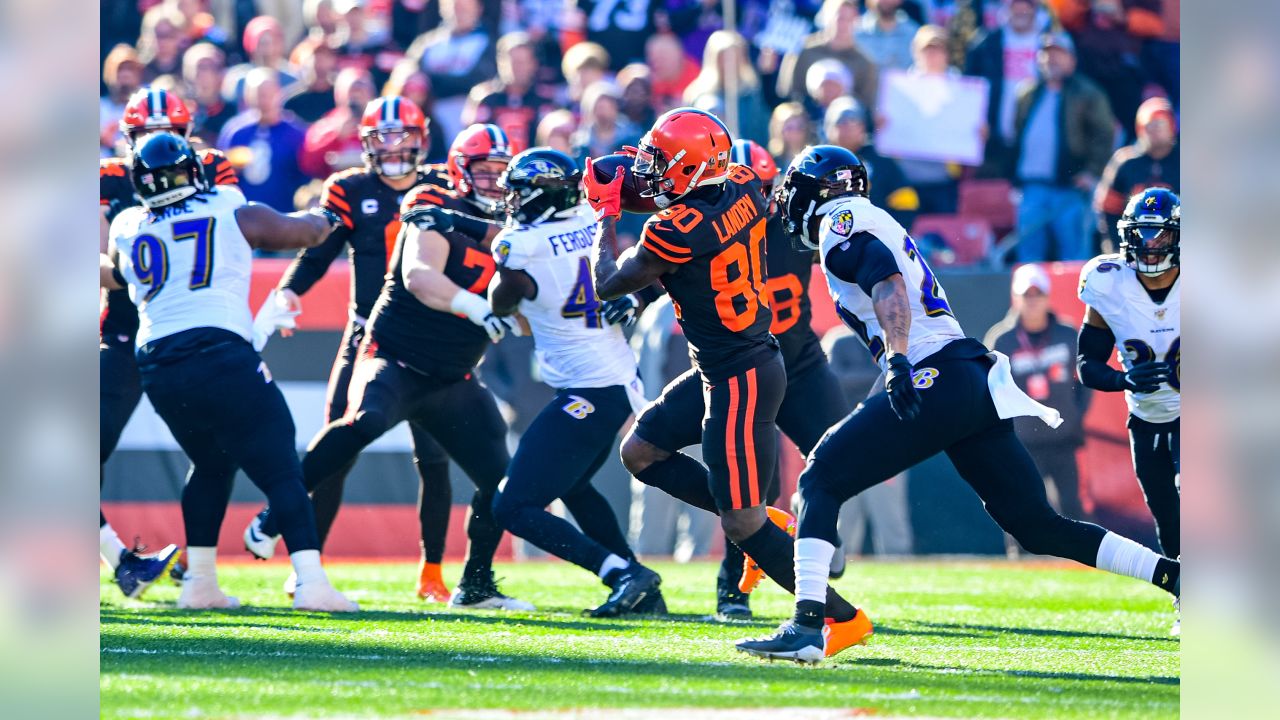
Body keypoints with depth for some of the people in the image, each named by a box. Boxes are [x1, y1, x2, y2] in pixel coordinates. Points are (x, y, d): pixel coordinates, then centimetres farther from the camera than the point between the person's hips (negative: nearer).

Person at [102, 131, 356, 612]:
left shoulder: (127, 229, 14)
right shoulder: (234, 214, 4)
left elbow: (115, 276, 35)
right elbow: (302, 231, 18)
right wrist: (324, 218, 40)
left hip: (156, 369, 5)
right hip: (218, 353, -5)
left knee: (212, 464, 25)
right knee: (280, 470, -4)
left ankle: (199, 583, 21)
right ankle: (310, 581, -17)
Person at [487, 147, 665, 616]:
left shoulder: (521, 247, -14)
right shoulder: (589, 221, 0)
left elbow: (501, 306, 7)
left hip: (585, 395, -8)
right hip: (624, 381, 8)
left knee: (515, 508, -4)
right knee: (571, 485, 29)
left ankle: (625, 574, -15)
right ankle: (645, 594, 24)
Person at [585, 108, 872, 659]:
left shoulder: (676, 231, -25)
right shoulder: (744, 189, -2)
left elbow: (608, 285, -8)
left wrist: (606, 214, 5)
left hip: (738, 380, -9)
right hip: (736, 365, 9)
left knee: (743, 521, -4)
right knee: (640, 452, 18)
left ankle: (843, 618, 1)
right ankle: (761, 525, 20)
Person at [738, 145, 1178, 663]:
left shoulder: (843, 226, -2)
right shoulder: (876, 225, 26)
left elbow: (887, 283, -19)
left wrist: (897, 359, -30)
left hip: (936, 381, -9)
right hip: (976, 382, 9)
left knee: (820, 483, -6)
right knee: (1038, 527, 12)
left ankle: (806, 625, -19)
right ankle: (1176, 578, 6)